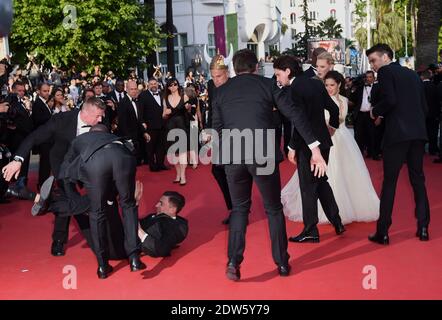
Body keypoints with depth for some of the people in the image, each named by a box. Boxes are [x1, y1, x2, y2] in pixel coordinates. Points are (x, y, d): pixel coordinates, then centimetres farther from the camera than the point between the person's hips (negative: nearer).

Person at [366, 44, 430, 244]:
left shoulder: (385, 72, -1)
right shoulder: (412, 74, 19)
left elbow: (390, 100, -16)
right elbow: (424, 106, 14)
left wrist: (375, 112, 1)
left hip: (397, 133, -6)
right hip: (418, 132, 6)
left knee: (389, 182, -2)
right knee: (418, 179, 13)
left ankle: (383, 232, 0)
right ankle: (423, 228, 14)